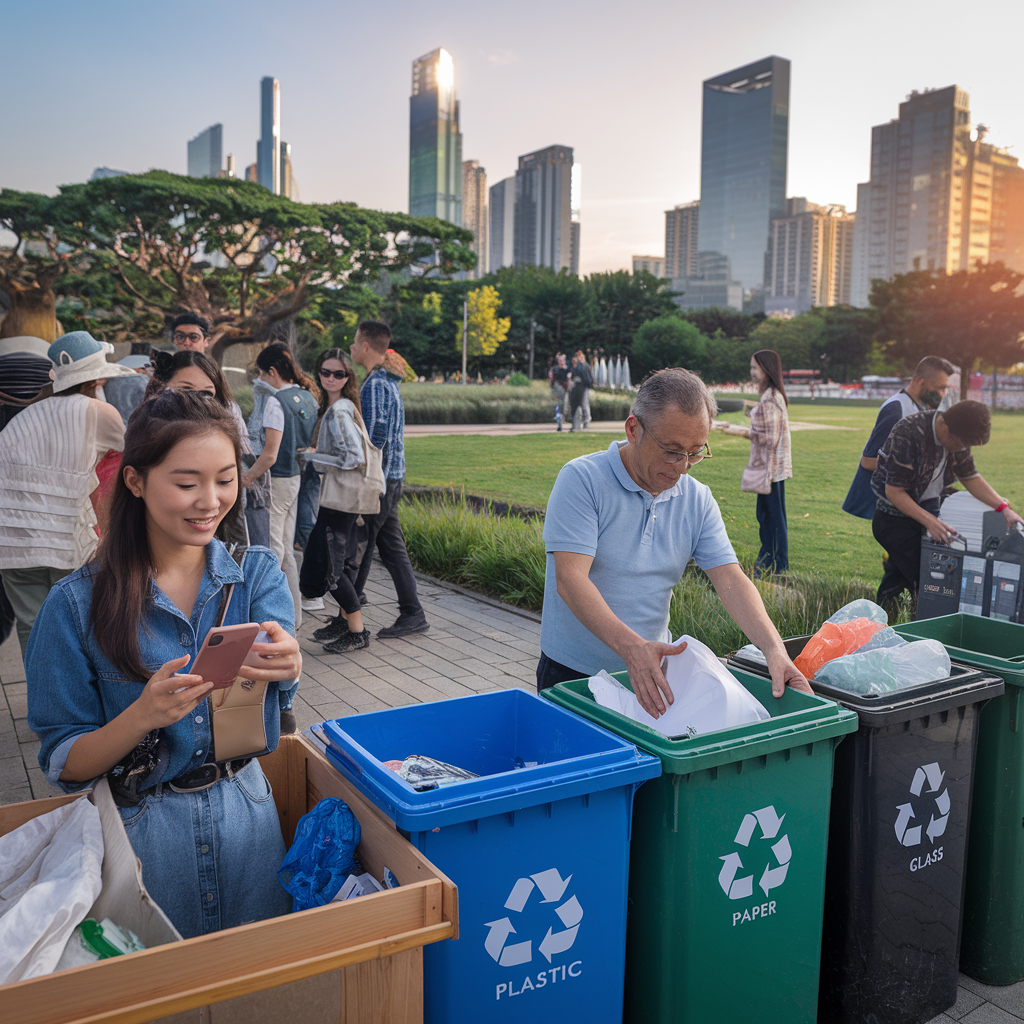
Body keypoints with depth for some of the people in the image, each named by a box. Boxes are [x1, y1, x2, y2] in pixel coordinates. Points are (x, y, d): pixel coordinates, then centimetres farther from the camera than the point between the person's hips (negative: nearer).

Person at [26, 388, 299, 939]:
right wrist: (144, 716, -28)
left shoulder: (258, 574, -4)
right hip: (141, 828, -2)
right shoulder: (77, 605, -11)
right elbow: (63, 765, -9)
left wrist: (285, 664, -46)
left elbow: (274, 643, -23)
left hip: (247, 813, 2)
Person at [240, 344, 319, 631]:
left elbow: (270, 455, -21)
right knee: (286, 550, 15)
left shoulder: (275, 402, -16)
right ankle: (293, 615, 22)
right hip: (295, 478, 9)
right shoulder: (308, 397, 8)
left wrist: (247, 477, -8)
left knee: (270, 550, -1)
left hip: (275, 480, -9)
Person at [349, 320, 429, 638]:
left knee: (359, 547, -1)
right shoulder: (389, 381, 16)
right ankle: (412, 614, 13)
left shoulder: (373, 385, -15)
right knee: (392, 546, 11)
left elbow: (374, 437, -21)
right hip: (392, 477, 10)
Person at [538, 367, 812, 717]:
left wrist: (775, 650, -20)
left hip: (654, 672, 4)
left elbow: (730, 579, -3)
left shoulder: (698, 500, 3)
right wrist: (631, 646, -36)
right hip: (573, 674, -4)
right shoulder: (581, 480, -13)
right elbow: (570, 578, -22)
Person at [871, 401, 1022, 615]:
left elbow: (970, 476, 11)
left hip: (927, 510, 7)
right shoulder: (908, 434, -27)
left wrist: (1004, 508, 2)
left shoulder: (958, 438, -3)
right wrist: (930, 521, -28)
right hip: (895, 515, -7)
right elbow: (894, 491, -24)